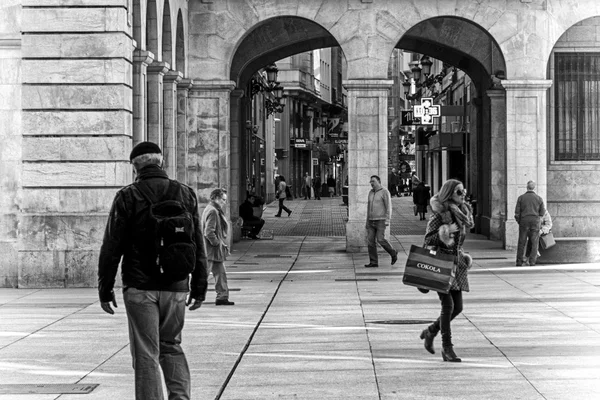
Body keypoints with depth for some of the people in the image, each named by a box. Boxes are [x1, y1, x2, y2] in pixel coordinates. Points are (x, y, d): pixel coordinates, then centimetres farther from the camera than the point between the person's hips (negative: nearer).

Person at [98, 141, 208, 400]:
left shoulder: (127, 197, -6)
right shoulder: (186, 194, 4)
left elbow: (111, 248, -6)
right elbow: (198, 246, 6)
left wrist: (105, 290, 1)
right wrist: (199, 288, 12)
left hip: (140, 288, -3)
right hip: (176, 287, 4)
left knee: (146, 354, 3)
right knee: (171, 346, 20)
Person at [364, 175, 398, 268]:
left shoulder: (384, 192, -8)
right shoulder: (371, 192, 14)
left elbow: (389, 206, -12)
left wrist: (387, 220, -21)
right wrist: (367, 221, 17)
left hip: (381, 221, -7)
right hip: (372, 221, 7)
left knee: (380, 239, -16)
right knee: (370, 240, -3)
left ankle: (393, 253, 7)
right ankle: (373, 262, -1)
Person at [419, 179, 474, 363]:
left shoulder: (462, 212, 10)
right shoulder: (439, 213, -12)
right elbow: (428, 240, -12)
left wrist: (461, 255, 17)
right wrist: (447, 231, -22)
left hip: (456, 263, 7)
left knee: (458, 307, 6)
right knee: (448, 305, -11)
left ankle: (431, 331, 28)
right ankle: (447, 348, -2)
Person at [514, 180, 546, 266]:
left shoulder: (521, 197, 1)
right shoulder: (539, 198, 2)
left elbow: (517, 212, -1)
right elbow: (542, 212, 7)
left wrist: (519, 222, 13)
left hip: (524, 221, 0)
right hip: (535, 221, 0)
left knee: (521, 242, 5)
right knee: (534, 243, 4)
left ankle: (519, 262, 3)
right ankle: (532, 261, -3)